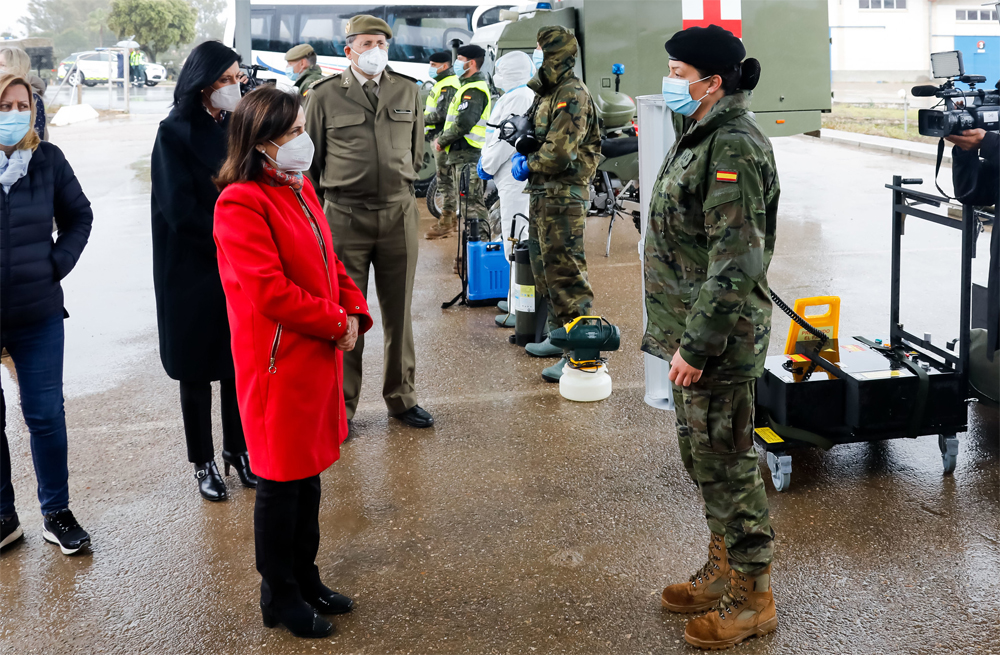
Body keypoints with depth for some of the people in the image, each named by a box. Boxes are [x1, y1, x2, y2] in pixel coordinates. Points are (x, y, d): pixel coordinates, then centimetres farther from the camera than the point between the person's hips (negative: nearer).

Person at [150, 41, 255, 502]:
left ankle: (237, 449, 27)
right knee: (198, 368, 6)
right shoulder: (175, 134, -9)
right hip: (193, 269, -4)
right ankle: (203, 463, 19)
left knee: (239, 361, 11)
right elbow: (180, 210, -14)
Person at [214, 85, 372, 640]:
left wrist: (354, 313, -1)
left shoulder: (301, 191, 11)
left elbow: (329, 263, 16)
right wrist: (335, 324, -16)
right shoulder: (240, 204, -18)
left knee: (309, 472, 19)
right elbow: (268, 290, -24)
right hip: (279, 363, -9)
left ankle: (305, 577, 35)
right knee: (281, 481, 5)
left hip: (320, 356, 9)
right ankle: (279, 597, 22)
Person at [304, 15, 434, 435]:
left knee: (399, 311, 11)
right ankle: (341, 405, 17)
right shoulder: (325, 95, 0)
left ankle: (400, 396, 26)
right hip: (344, 217, -2)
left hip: (399, 214, 3)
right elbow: (311, 159, 6)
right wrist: (315, 211, 7)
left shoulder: (407, 91, 8)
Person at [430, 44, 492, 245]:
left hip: (468, 155, -11)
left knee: (471, 205, -11)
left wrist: (442, 141, -12)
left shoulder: (474, 90, -13)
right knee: (466, 203, 14)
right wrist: (441, 138, 14)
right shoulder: (468, 86, 22)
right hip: (461, 154, 11)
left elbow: (464, 122, -24)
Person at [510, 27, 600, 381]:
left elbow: (560, 151, -23)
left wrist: (528, 166, -8)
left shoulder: (572, 96, -15)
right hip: (543, 193, 11)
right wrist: (520, 155, 5)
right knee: (545, 266, 17)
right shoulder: (549, 93, 17)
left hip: (564, 195, -11)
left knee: (565, 271, -11)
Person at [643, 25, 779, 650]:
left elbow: (736, 264, -25)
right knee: (702, 453, 19)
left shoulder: (734, 148, -20)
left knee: (726, 463, 1)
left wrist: (697, 345, -24)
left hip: (717, 339, -10)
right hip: (690, 329, 10)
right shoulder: (702, 136, 14)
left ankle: (752, 598, 16)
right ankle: (724, 571, 35)